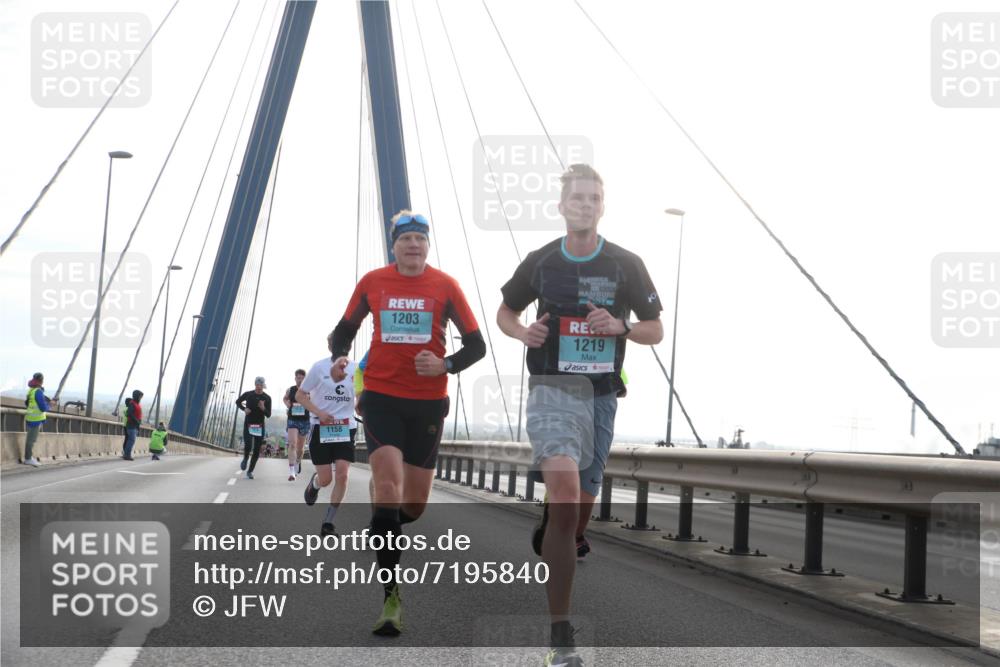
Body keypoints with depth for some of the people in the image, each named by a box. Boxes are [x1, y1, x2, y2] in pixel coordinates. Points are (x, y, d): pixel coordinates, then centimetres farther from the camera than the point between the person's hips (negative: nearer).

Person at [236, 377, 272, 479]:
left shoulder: (267, 398, -1)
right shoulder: (248, 394, -2)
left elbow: (268, 415, -2)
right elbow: (238, 402, 16)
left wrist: (263, 408, -23)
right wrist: (244, 409, -3)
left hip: (260, 426, 1)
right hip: (248, 425, -1)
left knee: (257, 451, 1)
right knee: (248, 446, -19)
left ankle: (250, 471, 14)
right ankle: (245, 458, 15)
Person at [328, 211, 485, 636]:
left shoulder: (445, 285, -1)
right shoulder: (372, 282, 2)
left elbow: (476, 345, 2)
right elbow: (346, 328, 16)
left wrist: (445, 365, -17)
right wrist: (339, 357, -6)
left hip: (428, 402, 1)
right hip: (381, 397, -1)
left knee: (413, 505, 5)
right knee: (389, 487, -18)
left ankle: (382, 532, 43)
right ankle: (392, 597, -14)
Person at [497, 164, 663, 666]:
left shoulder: (626, 265, 2)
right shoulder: (541, 262, 2)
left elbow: (655, 330, 9)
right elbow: (505, 312, 17)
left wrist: (620, 327, -12)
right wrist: (523, 333, -5)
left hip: (601, 394, 3)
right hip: (552, 390, -3)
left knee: (581, 502, 11)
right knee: (564, 489, -23)